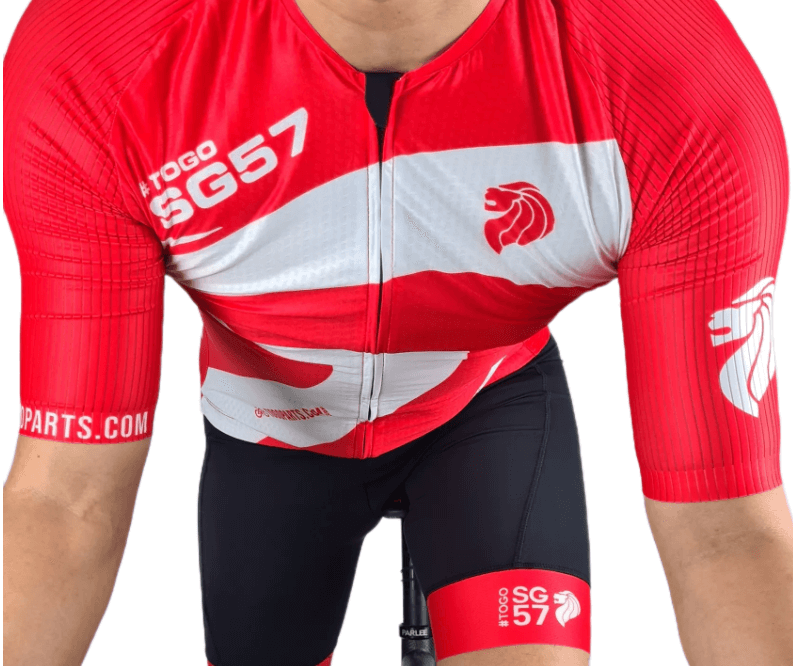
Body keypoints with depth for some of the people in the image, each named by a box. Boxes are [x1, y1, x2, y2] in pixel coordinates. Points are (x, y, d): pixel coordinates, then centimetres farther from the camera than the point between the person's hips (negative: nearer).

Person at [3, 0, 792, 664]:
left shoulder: (693, 98, -39)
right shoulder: (83, 70, -37)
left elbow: (722, 528, -33)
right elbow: (69, 501, -30)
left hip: (490, 402, -1)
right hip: (271, 424, 1)